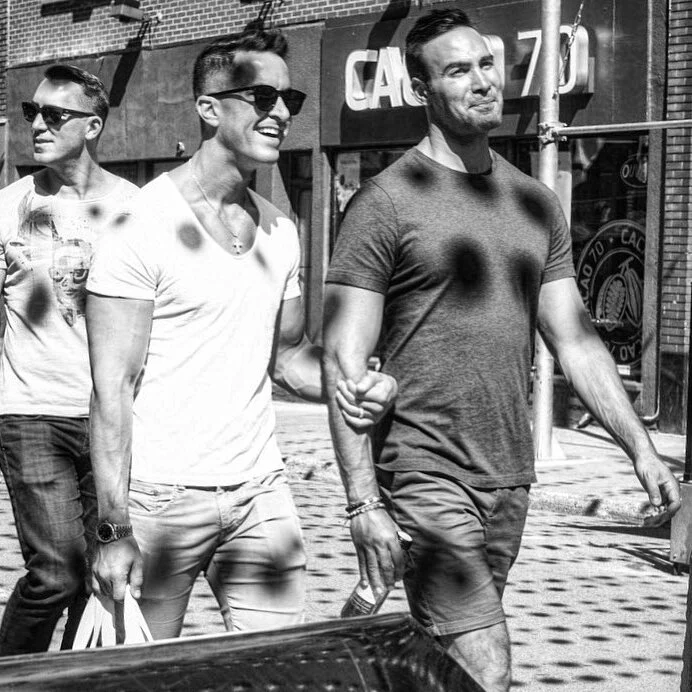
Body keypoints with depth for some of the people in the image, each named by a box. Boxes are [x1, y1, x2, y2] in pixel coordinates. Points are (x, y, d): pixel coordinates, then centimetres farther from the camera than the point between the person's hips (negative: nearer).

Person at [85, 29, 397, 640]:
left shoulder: (280, 230, 9)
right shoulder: (143, 223, -11)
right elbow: (114, 389, -14)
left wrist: (352, 386, -4)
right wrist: (114, 530, -19)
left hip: (260, 491, 6)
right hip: (162, 496, -5)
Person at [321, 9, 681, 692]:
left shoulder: (536, 202, 11)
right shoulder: (385, 202, -7)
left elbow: (575, 341, 14)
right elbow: (344, 362, -10)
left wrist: (640, 447, 5)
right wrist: (364, 502, -16)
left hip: (510, 477, 6)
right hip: (425, 476, -6)